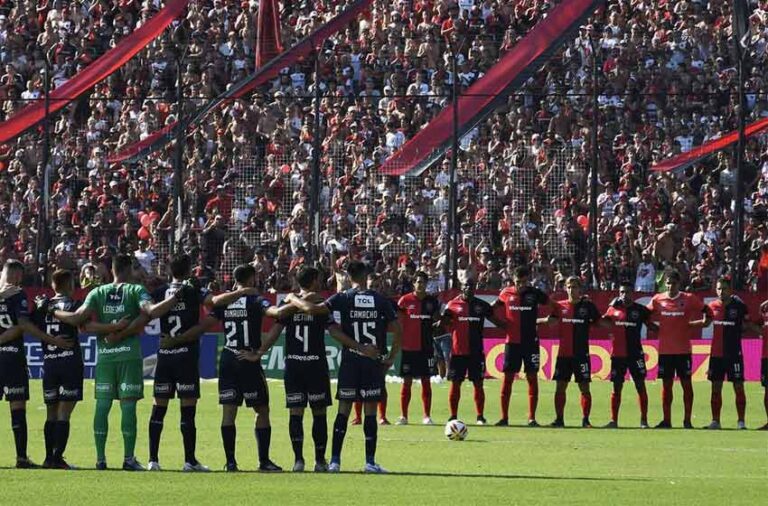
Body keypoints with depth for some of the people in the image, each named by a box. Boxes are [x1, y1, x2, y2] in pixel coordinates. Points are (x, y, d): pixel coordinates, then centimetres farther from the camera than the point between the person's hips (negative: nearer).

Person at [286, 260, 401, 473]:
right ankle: (370, 461, 2)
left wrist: (293, 299, 7)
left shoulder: (343, 299, -4)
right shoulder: (381, 300, 0)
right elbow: (397, 331, -1)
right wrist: (391, 358, 8)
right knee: (370, 410, 3)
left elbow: (312, 309, -12)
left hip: (350, 360, 0)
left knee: (344, 410, 4)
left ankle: (335, 460, 2)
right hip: (375, 361, 0)